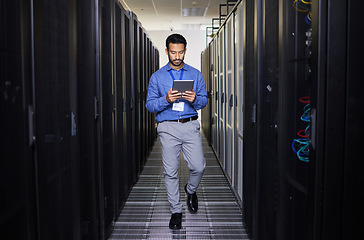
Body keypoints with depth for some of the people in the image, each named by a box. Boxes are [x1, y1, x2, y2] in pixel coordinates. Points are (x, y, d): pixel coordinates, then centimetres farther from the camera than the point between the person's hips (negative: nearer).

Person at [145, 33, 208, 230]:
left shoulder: (195, 74, 9)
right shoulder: (157, 77, 6)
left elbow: (204, 100, 8)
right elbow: (150, 105, 2)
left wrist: (195, 99, -15)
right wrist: (166, 99, -16)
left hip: (190, 126, 1)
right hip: (168, 128, -1)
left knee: (198, 167, -6)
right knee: (170, 171, 1)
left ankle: (191, 190, 28)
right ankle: (176, 211, 16)